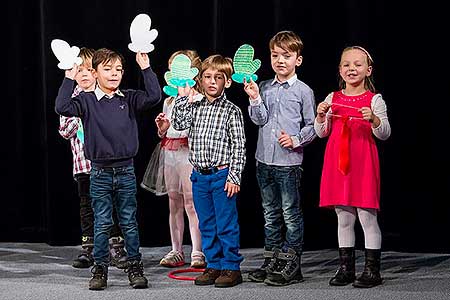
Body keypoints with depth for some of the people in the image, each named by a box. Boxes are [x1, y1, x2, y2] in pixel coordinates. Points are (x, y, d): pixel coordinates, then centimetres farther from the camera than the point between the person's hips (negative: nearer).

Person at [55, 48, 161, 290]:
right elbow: (62, 107, -16)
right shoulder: (87, 100, -2)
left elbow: (154, 96, -9)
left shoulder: (129, 99, 3)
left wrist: (146, 68, -12)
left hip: (126, 171, 1)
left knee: (129, 222, 8)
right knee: (101, 224, 5)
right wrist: (69, 79, -17)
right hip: (100, 172, -1)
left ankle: (135, 267, 17)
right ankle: (100, 269, 15)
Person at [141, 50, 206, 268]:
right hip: (169, 153, 7)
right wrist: (161, 128, 1)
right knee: (174, 203, 10)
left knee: (191, 203, -10)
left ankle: (197, 252, -4)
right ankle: (176, 251, 16)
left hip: (189, 152, -7)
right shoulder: (169, 101, 16)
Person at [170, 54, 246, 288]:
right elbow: (179, 123, -5)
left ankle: (231, 267, 10)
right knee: (206, 225, 12)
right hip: (199, 176, 5)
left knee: (226, 225, 0)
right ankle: (213, 266, 22)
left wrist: (234, 177, -11)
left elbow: (238, 147, -6)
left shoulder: (231, 111, -4)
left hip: (222, 176, -5)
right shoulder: (194, 108, 10)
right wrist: (183, 97, -6)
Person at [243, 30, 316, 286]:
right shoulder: (264, 88, 9)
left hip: (289, 161, -5)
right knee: (270, 214, 13)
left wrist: (296, 140, -15)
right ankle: (271, 262, 22)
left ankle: (291, 266, 5)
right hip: (264, 160, 5)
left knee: (291, 213, -1)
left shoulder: (303, 91, -2)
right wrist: (255, 99, -12)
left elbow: (312, 126, 0)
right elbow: (260, 119, 2)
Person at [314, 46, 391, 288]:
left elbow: (385, 134, -4)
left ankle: (372, 270, 5)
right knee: (343, 218, 9)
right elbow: (322, 133, 12)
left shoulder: (374, 100, -1)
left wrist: (373, 119, -22)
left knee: (367, 216, -2)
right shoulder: (333, 98, 9)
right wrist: (321, 116, -6)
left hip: (363, 163, -4)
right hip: (338, 163, 4)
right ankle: (346, 268, 17)